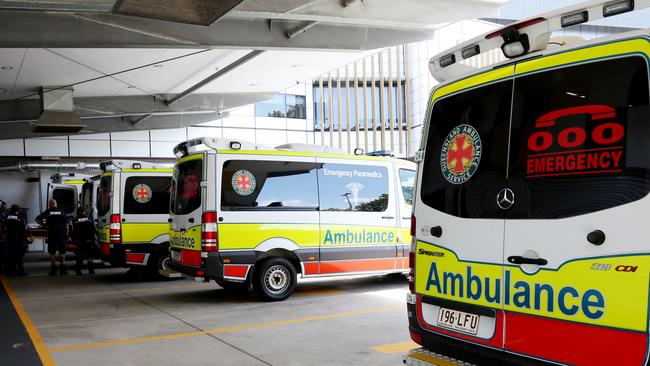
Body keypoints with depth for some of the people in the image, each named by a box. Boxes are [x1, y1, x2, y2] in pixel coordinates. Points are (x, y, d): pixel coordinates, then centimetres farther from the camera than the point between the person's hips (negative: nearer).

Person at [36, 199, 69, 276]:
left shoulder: (47, 212, 1)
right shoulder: (61, 212, 6)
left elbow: (37, 219, 0)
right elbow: (66, 224, 6)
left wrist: (43, 225, 11)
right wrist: (66, 233, 13)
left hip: (51, 234, -1)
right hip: (61, 234, 1)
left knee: (52, 252, 6)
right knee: (62, 252, 9)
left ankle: (53, 269, 4)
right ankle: (63, 269, 9)